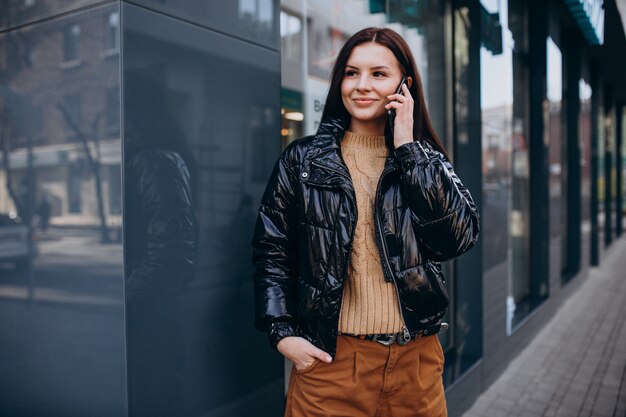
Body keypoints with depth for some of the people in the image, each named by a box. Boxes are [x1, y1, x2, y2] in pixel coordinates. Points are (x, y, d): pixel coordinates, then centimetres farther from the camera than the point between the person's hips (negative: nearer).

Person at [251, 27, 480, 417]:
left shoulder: (427, 161, 5)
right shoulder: (303, 159, 0)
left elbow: (459, 237, -11)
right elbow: (272, 249, 1)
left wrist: (408, 147, -12)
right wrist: (283, 333, -9)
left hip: (416, 359, 2)